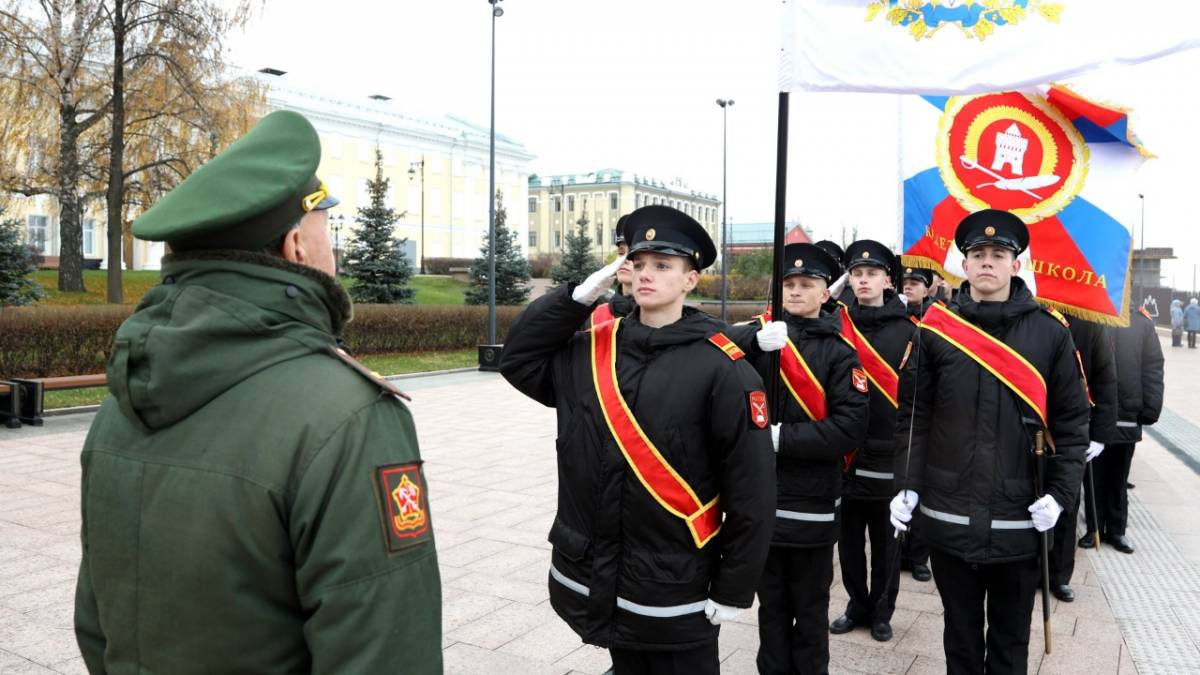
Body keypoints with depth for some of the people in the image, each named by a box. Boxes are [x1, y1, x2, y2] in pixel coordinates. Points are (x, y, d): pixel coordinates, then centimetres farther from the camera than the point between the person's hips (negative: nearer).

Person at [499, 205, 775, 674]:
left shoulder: (721, 367, -15)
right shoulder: (591, 350, 1)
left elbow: (751, 489, -14)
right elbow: (519, 359, 6)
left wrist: (734, 591, -10)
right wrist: (578, 296, -6)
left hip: (672, 591, -5)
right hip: (593, 580, 5)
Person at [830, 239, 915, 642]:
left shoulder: (906, 330, -3)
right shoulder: (836, 323, 2)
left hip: (888, 452, -2)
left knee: (885, 539, 11)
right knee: (849, 537, 13)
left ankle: (882, 611, 27)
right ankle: (857, 604, 30)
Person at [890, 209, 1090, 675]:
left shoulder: (1049, 333, -1)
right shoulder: (936, 329, -1)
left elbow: (1072, 420, 2)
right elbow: (913, 415, 1)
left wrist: (1060, 493, -6)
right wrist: (907, 485, -5)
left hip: (1019, 519, 0)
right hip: (948, 516, 0)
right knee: (961, 633, 17)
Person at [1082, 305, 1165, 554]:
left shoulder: (1142, 322, 2)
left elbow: (1153, 370, 0)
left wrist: (1150, 410, -7)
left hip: (1127, 420, 1)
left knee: (1118, 480, 13)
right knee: (1094, 478, 11)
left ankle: (1116, 530, 25)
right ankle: (1094, 529, 23)